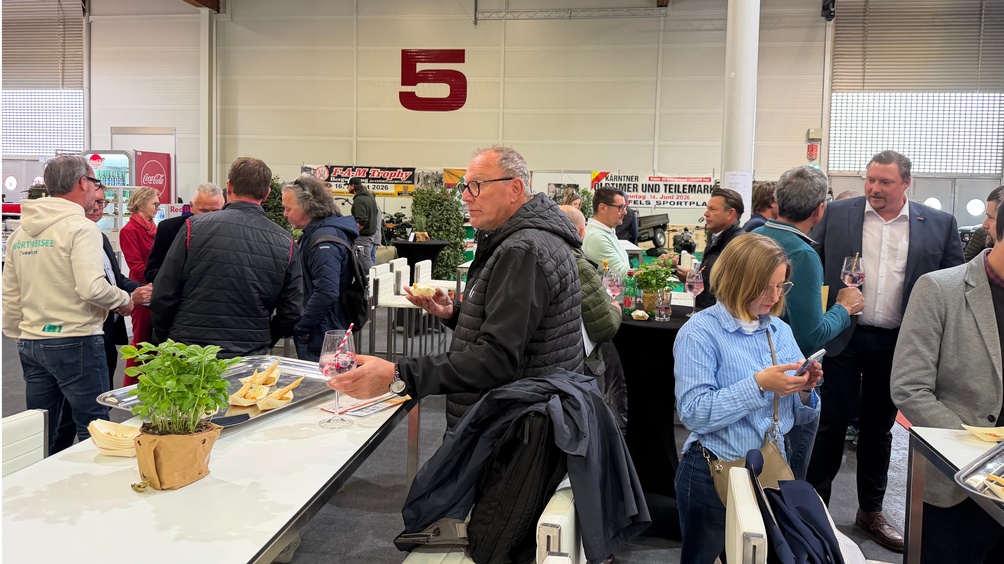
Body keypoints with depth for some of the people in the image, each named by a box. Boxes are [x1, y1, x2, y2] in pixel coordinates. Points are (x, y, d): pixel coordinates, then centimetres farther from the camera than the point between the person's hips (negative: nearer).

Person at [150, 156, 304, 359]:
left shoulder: (194, 227, -8)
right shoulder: (285, 242, -3)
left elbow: (162, 296, -5)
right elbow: (292, 312, -1)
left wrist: (164, 339, 11)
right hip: (251, 361, 1)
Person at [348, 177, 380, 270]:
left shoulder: (358, 200, -17)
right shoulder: (370, 196, 11)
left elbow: (362, 221, -25)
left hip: (363, 235, -9)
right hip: (372, 233, 9)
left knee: (365, 262, -6)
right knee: (369, 261, 13)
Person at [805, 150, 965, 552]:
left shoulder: (939, 225, 1)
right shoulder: (836, 214, -2)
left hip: (897, 343, 2)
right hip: (842, 338, -1)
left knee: (879, 428, 15)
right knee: (830, 423, 4)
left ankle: (871, 511, 29)